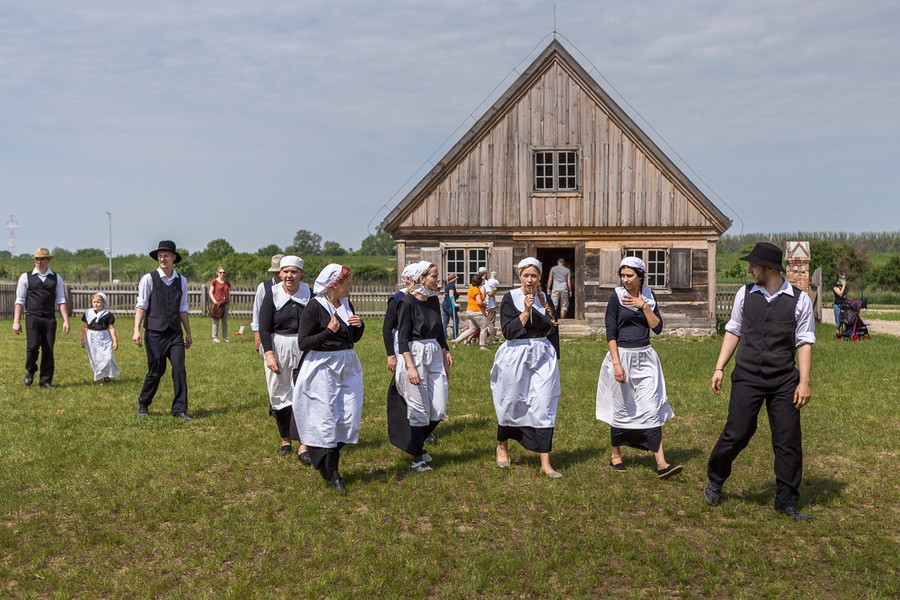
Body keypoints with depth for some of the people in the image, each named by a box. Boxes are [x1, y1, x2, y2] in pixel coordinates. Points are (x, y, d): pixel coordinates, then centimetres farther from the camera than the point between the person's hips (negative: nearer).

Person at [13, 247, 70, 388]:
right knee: (32, 346, -15)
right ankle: (30, 371, 14)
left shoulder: (56, 278, 9)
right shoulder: (26, 277, 5)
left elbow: (61, 301, 7)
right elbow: (20, 301, 5)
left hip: (50, 319, 2)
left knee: (48, 350, 2)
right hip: (32, 317, -2)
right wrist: (16, 322, -1)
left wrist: (66, 320, -2)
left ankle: (46, 381, 13)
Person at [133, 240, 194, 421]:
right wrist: (137, 330, -14)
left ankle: (180, 410, 1)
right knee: (155, 371, 4)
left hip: (175, 333, 3)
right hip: (155, 333, -3)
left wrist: (188, 332, 16)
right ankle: (143, 405, 26)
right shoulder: (149, 279, -2)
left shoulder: (181, 281, 9)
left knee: (179, 370, -6)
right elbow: (141, 306, -5)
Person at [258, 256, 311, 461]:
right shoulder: (272, 294, -2)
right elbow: (264, 327, -4)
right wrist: (269, 354, -12)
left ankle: (303, 445, -3)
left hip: (304, 349, 0)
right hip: (278, 349, 0)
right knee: (280, 395, 7)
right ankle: (285, 440, 23)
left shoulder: (309, 294, 1)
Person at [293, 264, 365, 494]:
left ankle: (327, 462, 27)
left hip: (347, 367, 7)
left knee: (349, 419, 5)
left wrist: (359, 326, -3)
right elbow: (303, 343, -13)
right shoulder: (314, 307, -12)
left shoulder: (347, 304, 8)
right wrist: (329, 331, -23)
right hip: (322, 368, -6)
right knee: (326, 420, -2)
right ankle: (331, 474, 11)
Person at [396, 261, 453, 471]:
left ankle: (418, 444, 30)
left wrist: (445, 352, 11)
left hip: (435, 355, 7)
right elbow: (402, 338, -14)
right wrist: (410, 367, -20)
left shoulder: (433, 300, 8)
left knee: (439, 409, 6)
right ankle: (417, 457, 17)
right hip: (414, 355, -7)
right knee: (419, 410, 1)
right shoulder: (407, 302, -12)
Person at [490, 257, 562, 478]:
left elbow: (553, 331, 13)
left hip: (543, 357, 2)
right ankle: (502, 447, 37)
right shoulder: (510, 298, -3)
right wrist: (526, 311, -19)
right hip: (516, 357, -2)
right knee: (511, 404, 11)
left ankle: (545, 463, -2)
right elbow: (508, 331, -12)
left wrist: (555, 359, 11)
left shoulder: (545, 299, 7)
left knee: (544, 408, -4)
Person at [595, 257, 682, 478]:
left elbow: (657, 328, -1)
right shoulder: (616, 297, -6)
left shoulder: (648, 296, 6)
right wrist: (616, 364, -16)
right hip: (622, 356, -3)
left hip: (645, 358, 3)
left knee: (652, 408, -3)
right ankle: (616, 456, 25)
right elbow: (610, 333, -9)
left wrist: (644, 306, -12)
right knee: (621, 408, 7)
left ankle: (661, 464, -6)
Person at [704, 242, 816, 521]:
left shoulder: (800, 300, -2)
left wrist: (804, 382, -7)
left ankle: (787, 501, 20)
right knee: (736, 434, -2)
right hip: (747, 377, 0)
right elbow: (733, 331, 11)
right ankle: (714, 482, 23)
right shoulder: (745, 294, 4)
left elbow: (804, 343, -1)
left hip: (784, 380, 0)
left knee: (788, 441, 4)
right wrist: (719, 368, 6)